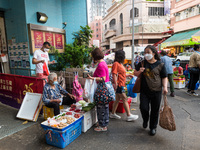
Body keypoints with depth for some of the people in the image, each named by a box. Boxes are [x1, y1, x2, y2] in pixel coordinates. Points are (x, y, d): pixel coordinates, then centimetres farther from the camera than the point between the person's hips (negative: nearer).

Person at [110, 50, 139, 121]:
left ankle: (113, 114, 24)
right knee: (125, 99, -4)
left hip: (121, 84, 10)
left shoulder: (120, 64, 17)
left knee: (117, 99, 14)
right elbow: (114, 74, -18)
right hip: (119, 84, -10)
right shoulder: (116, 63, -12)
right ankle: (129, 116, 5)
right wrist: (115, 83, -23)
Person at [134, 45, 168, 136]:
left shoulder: (160, 64, -1)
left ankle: (153, 127, 30)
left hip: (156, 91, -1)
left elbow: (164, 77, 4)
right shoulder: (142, 63, 4)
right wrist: (139, 71, -10)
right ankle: (145, 120, 33)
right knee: (143, 108, -2)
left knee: (155, 110, 8)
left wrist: (165, 87, -11)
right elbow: (135, 73, 12)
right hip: (144, 91, 1)